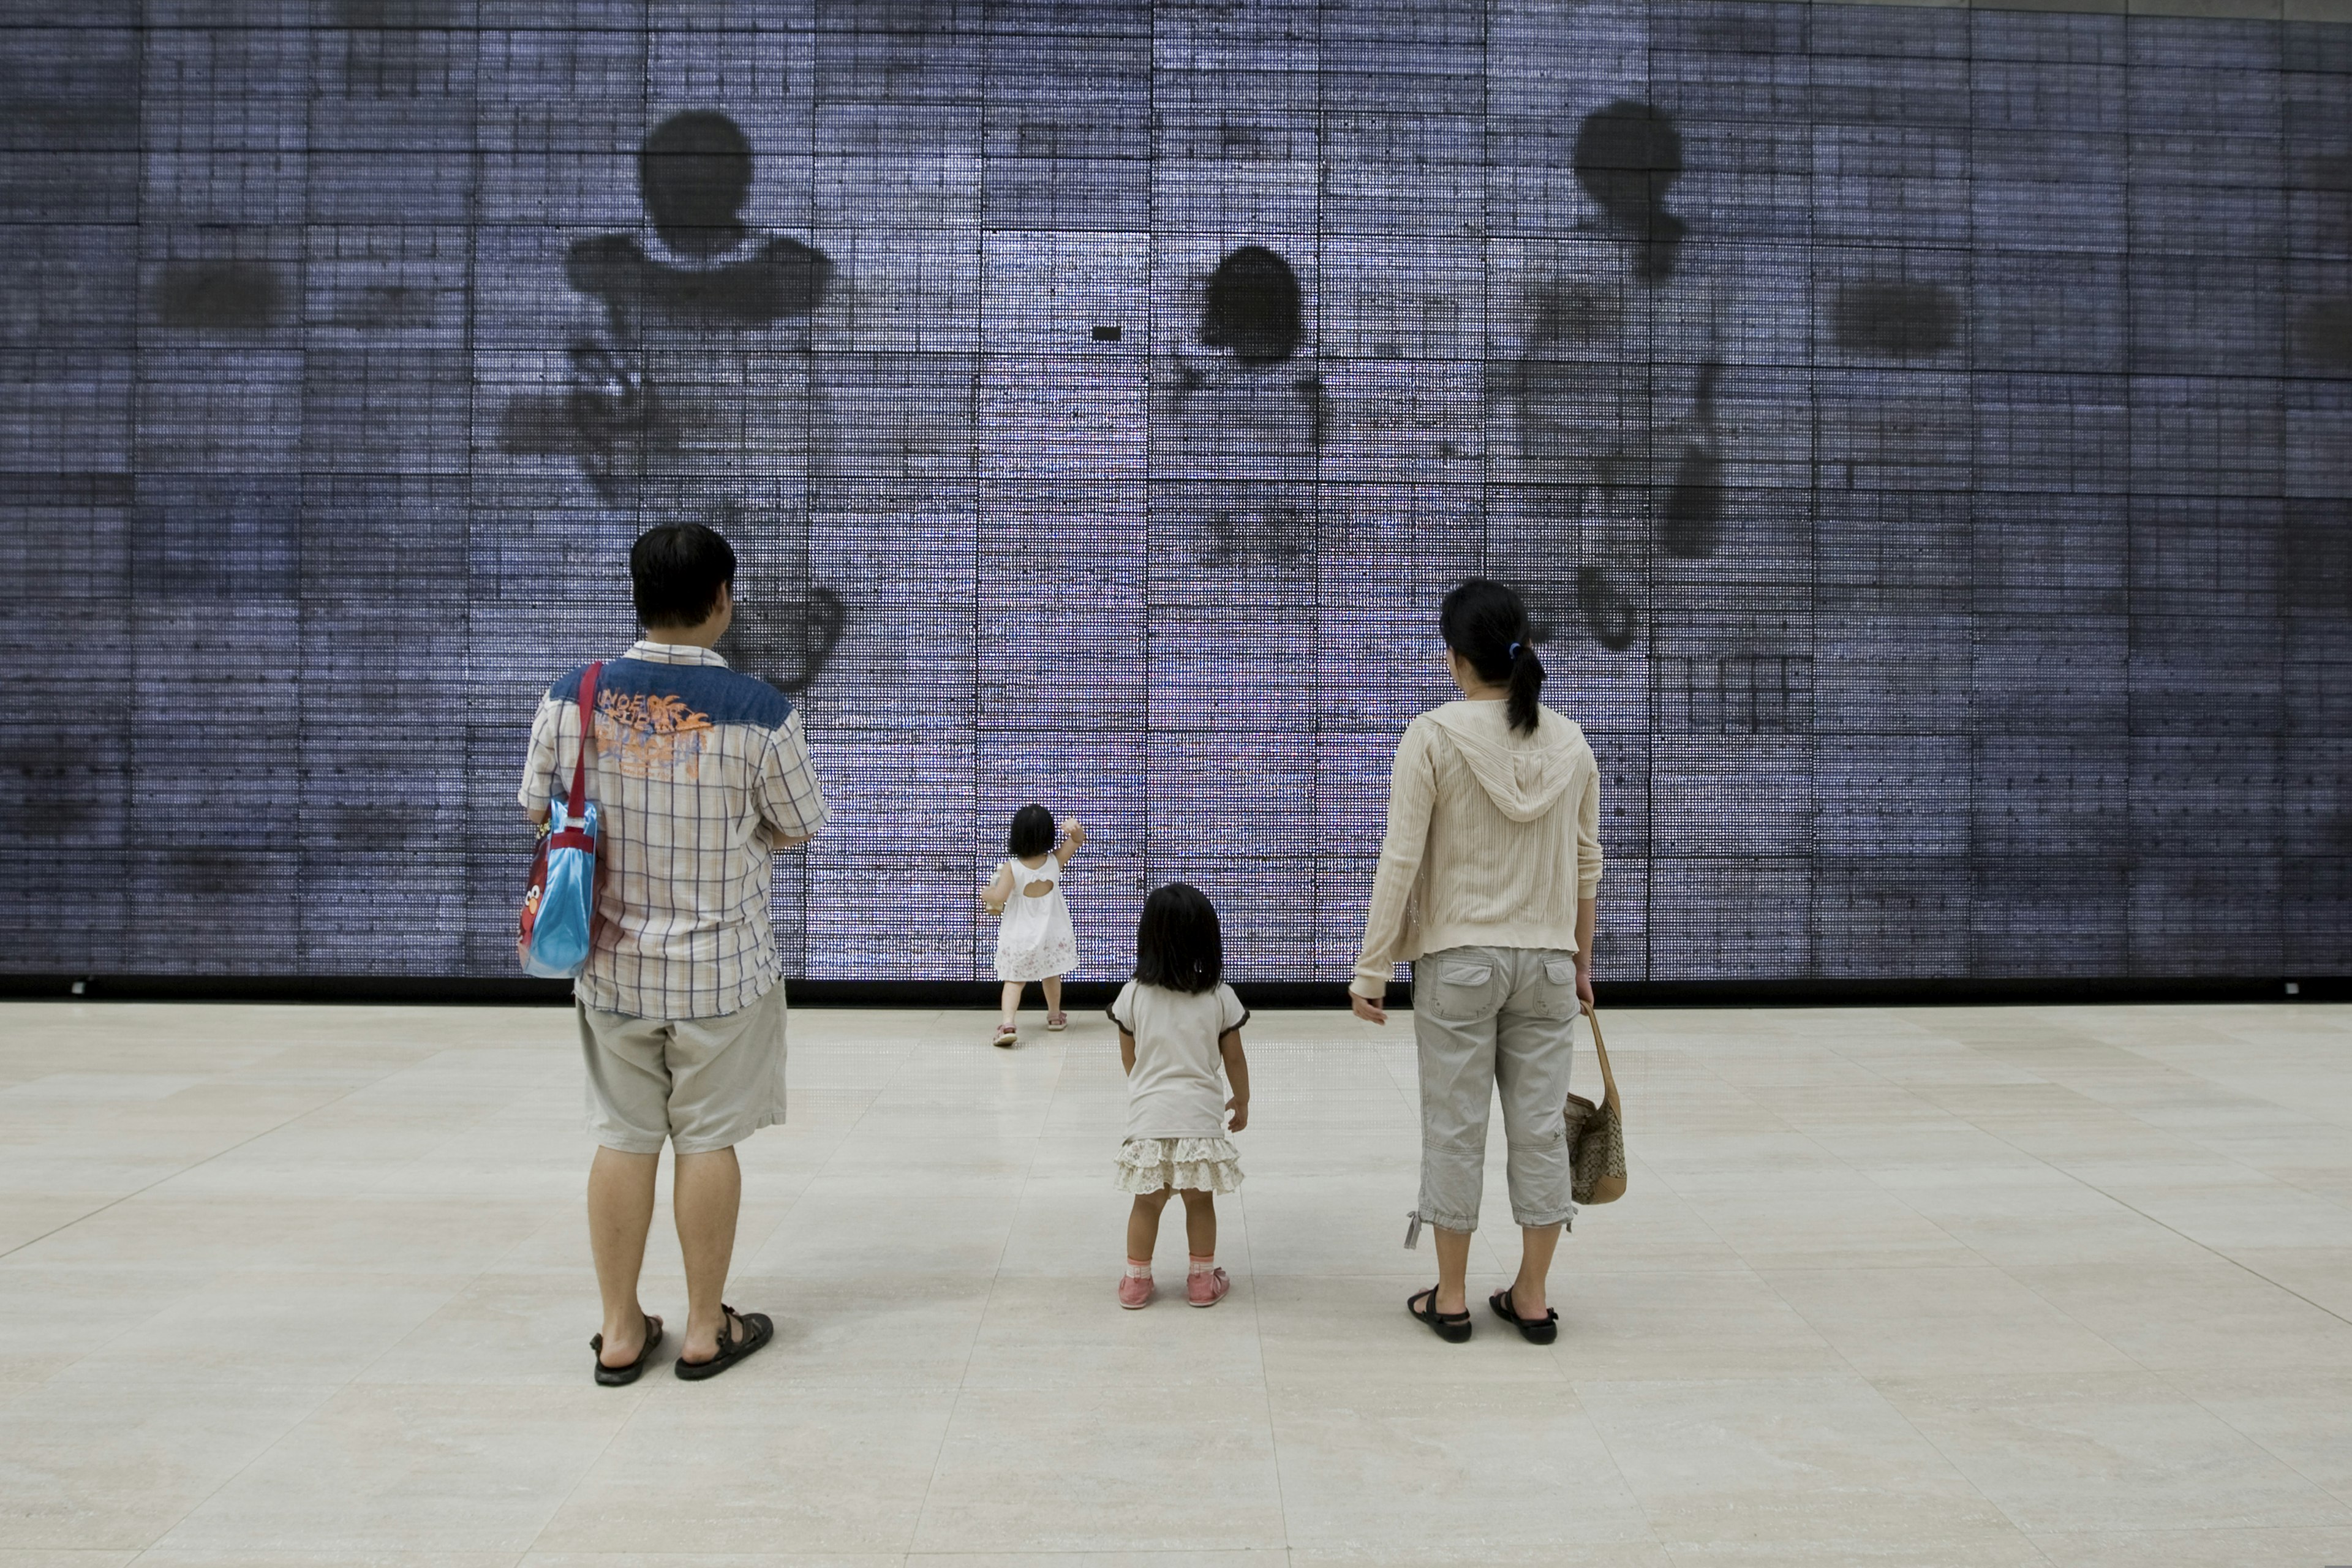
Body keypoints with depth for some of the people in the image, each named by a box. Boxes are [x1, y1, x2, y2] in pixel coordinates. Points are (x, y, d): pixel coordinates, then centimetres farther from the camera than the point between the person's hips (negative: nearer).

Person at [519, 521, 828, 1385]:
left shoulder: (571, 696, -7)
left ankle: (620, 1332, 24)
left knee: (623, 1140, 13)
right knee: (708, 1142, 9)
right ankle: (706, 1330, 22)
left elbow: (539, 810, 5)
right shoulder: (759, 712, -16)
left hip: (611, 964, 3)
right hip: (721, 969, -3)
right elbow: (799, 830, -4)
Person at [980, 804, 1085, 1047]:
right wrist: (1075, 826, -23)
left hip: (1020, 938, -3)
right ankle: (1055, 1016, 41)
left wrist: (986, 894, -4)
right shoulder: (1055, 861, -12)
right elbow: (1079, 839, -1)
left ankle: (1008, 1022, -18)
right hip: (1051, 935, 3)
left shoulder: (1011, 868, -21)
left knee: (1014, 981, 2)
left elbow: (998, 898, -26)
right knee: (1051, 975, 24)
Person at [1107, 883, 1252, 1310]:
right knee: (1200, 1201, 13)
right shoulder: (1221, 998, -7)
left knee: (1147, 1203, 12)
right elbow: (1234, 1058, 1)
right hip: (1200, 1116, 0)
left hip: (1148, 1116, 0)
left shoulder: (1133, 995, -6)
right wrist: (1242, 1101, 18)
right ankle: (1203, 1281, 22)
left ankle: (1136, 1281, 20)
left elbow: (1128, 1058, 5)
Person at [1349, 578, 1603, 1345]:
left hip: (1457, 959, -3)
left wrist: (1371, 969, -7)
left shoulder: (1433, 736, -11)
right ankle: (1532, 1297, 20)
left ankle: (1451, 1297, 17)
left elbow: (1401, 860, -13)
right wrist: (1581, 958, 20)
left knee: (1455, 1127, 6)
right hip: (1546, 961, 4)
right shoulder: (1570, 743, 2)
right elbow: (1586, 863, 8)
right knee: (1540, 1124, 10)